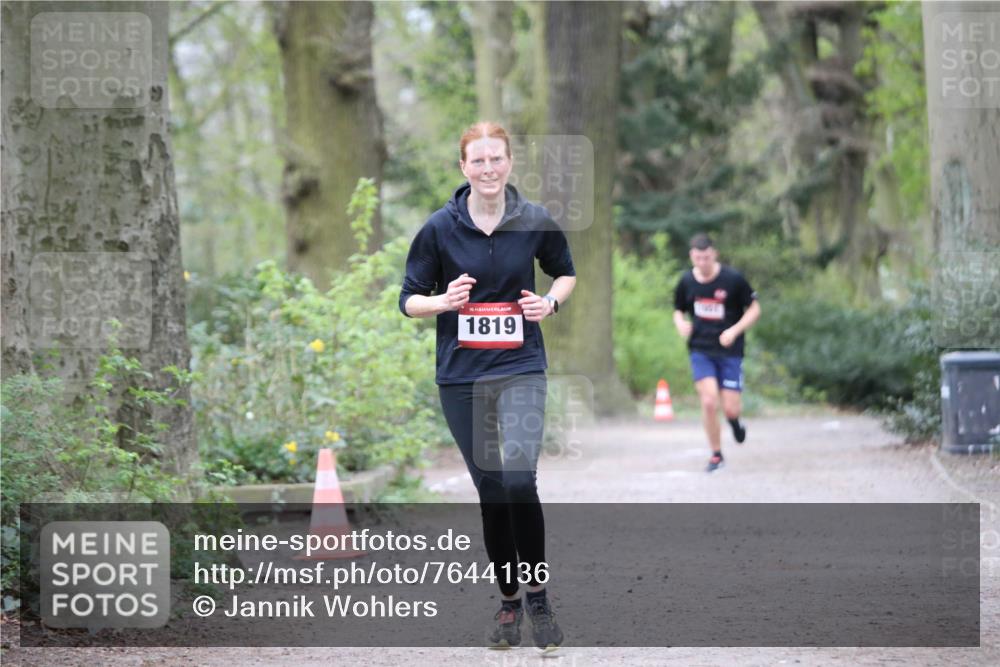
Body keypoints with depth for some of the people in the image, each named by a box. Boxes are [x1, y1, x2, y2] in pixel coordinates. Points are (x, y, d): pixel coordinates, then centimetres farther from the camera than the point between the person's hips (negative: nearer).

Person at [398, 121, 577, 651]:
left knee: (518, 480, -19)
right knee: (491, 492, 6)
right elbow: (409, 299, 3)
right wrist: (442, 301, -17)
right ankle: (508, 603, 22)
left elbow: (565, 272, 16)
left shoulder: (535, 222, -2)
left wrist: (551, 301, -4)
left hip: (521, 368, -1)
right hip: (462, 375, 1)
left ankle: (537, 596, -4)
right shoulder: (440, 227, -3)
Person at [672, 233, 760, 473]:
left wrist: (735, 331, -16)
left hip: (730, 351, -1)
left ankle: (734, 421, 35)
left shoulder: (733, 279, -9)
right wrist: (681, 323, -8)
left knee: (730, 408, -5)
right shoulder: (686, 282, 0)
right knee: (708, 402, -15)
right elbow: (678, 310, 16)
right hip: (700, 351, 1)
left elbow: (754, 309, -1)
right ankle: (716, 455, 3)